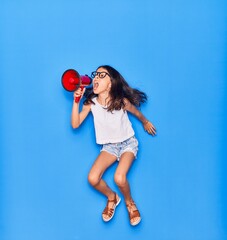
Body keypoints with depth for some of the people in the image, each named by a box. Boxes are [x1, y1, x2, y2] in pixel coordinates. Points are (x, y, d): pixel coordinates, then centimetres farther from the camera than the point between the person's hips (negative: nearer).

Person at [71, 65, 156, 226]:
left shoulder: (121, 101, -19)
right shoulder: (91, 102, -13)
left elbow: (137, 112, 3)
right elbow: (75, 124, -20)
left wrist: (146, 123, 21)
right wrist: (76, 101, -28)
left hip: (128, 143, -3)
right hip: (109, 145, 3)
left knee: (119, 178, -28)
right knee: (92, 179, -16)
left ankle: (129, 202, 8)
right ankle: (112, 197, 17)